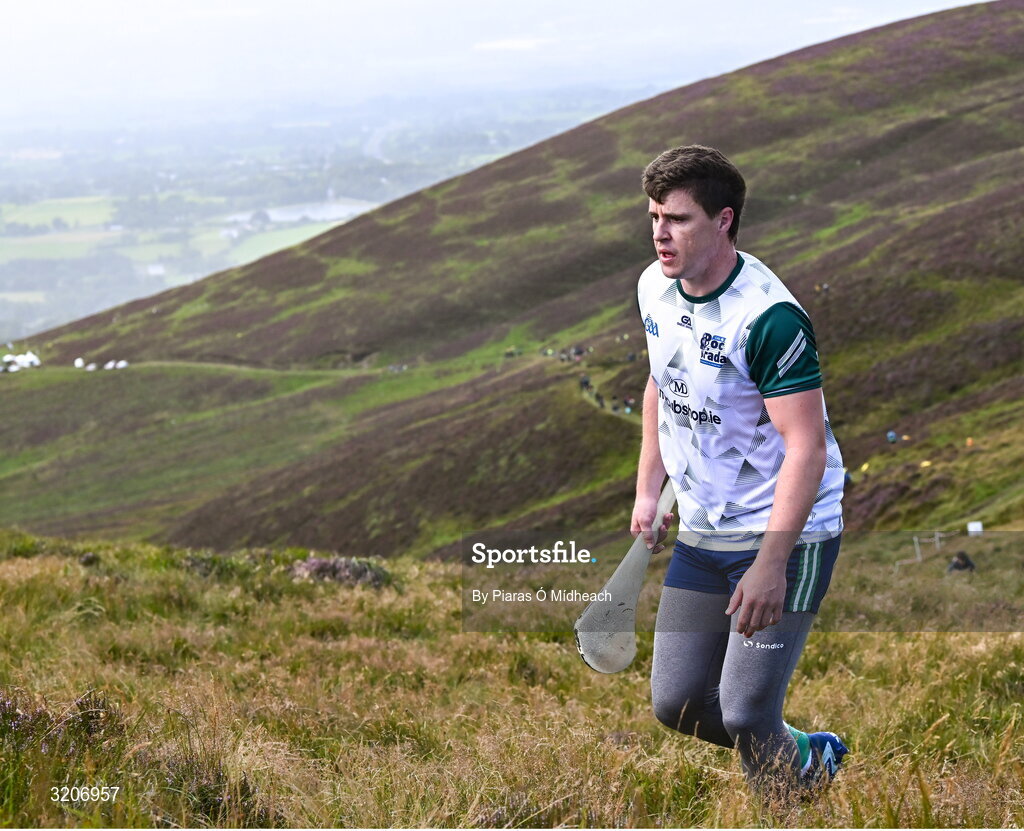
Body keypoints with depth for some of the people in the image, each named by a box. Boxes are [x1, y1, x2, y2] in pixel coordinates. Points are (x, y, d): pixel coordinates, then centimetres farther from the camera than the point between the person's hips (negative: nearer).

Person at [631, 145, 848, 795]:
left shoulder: (769, 317, -23)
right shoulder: (654, 289, 1)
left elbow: (807, 447, -25)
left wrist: (770, 564, -30)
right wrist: (648, 492, 15)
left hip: (786, 539, -8)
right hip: (701, 537, 8)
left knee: (744, 714, -12)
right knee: (676, 703, 8)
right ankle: (809, 757, 32)